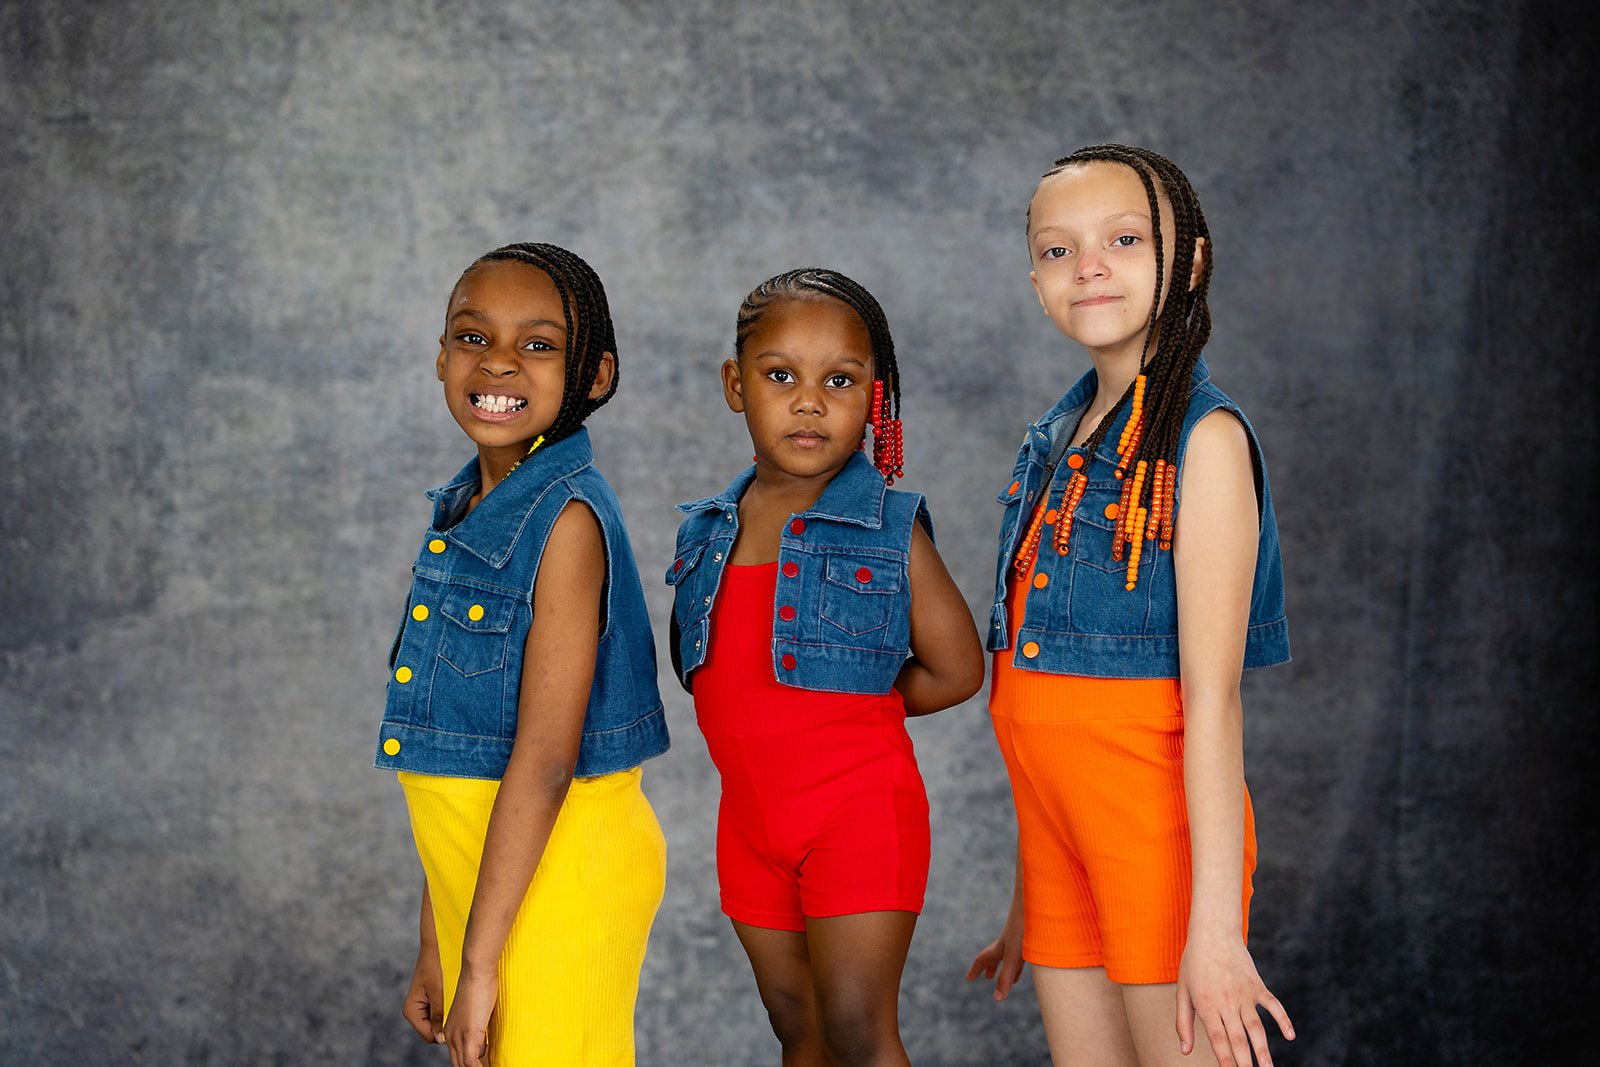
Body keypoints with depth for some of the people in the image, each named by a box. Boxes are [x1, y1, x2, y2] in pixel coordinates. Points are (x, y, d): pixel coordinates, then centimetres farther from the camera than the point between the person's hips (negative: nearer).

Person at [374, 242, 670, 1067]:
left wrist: (479, 961, -20)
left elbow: (544, 759, -20)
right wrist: (436, 948, 15)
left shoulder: (566, 519, -16)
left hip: (557, 869, -8)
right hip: (480, 872, 8)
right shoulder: (460, 515, 8)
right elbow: (456, 763, 12)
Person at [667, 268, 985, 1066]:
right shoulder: (707, 532, 5)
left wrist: (848, 711, -2)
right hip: (751, 816, 6)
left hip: (859, 811, -5)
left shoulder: (890, 530, -10)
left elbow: (954, 670, -7)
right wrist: (837, 706, 0)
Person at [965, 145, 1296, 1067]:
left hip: (1158, 818, -7)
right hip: (1058, 821, 7)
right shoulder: (1059, 444, 12)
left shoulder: (1202, 436, -9)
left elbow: (1211, 693, -16)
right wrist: (1028, 907, 15)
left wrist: (1215, 921, -20)